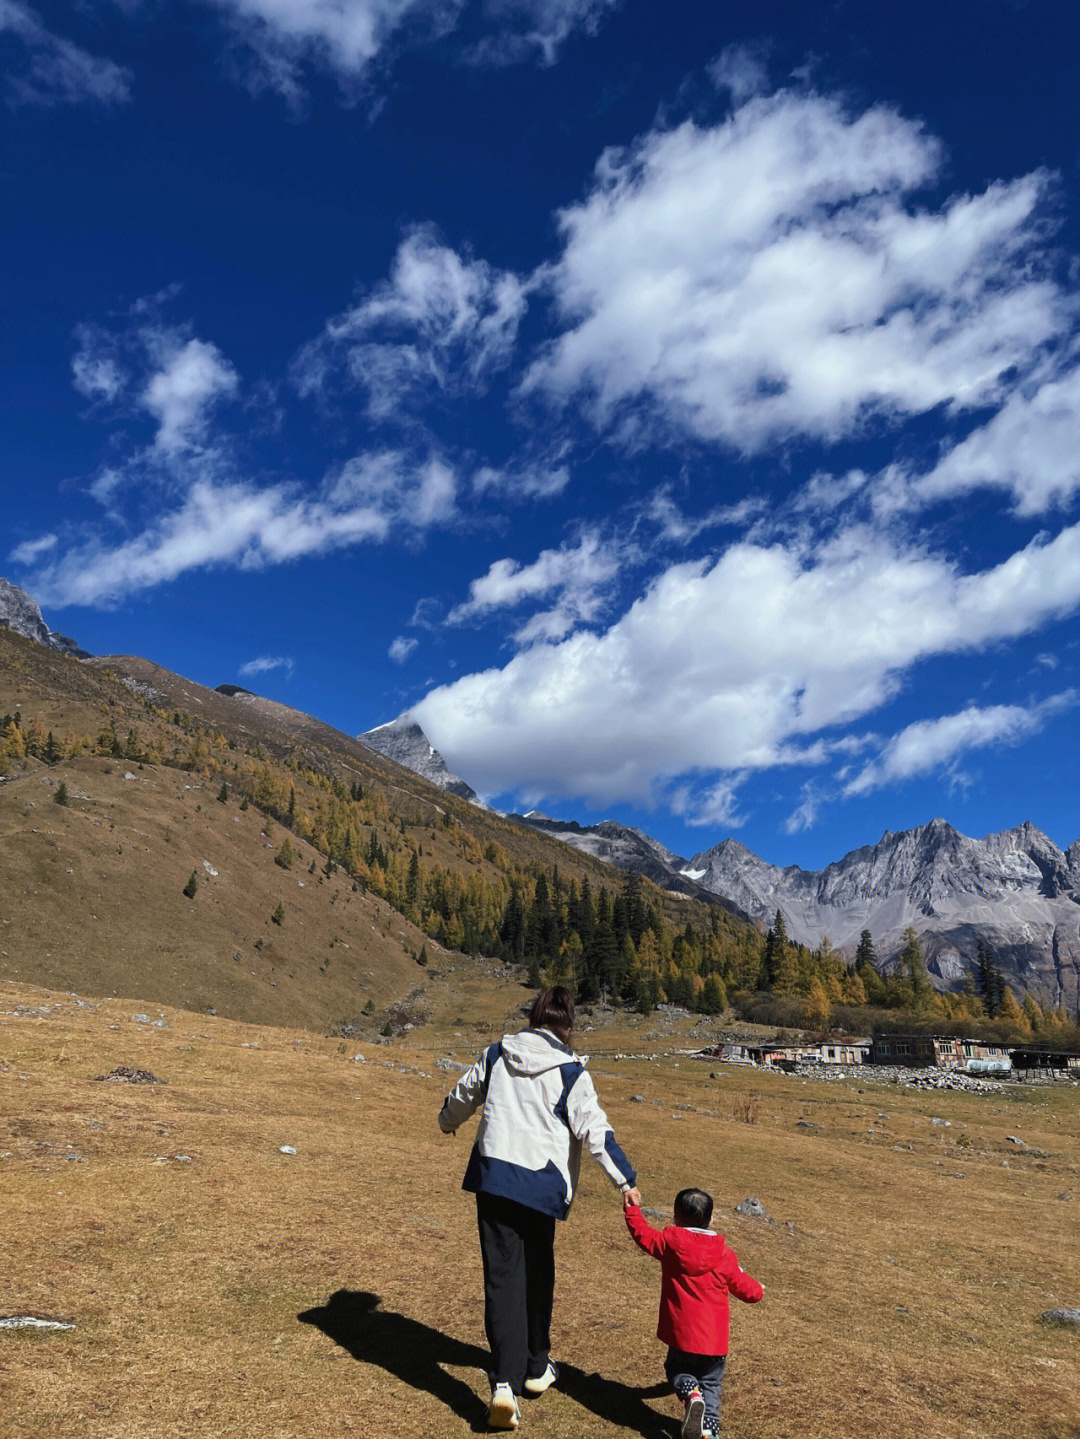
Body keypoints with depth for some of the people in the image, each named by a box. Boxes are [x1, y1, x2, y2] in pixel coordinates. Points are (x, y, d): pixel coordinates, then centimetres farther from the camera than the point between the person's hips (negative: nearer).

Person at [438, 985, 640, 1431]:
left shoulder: (497, 1054, 3)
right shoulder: (570, 1071, -8)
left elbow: (463, 1094, 18)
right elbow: (594, 1129, -10)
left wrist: (448, 1120, 39)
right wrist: (625, 1179, -4)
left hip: (492, 1175, 2)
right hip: (540, 1184, -2)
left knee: (502, 1277, 3)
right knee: (538, 1275, 18)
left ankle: (505, 1382, -8)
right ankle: (536, 1368, 34)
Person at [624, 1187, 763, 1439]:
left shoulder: (671, 1241, -7)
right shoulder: (724, 1254, -2)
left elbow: (643, 1234, 9)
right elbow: (746, 1290, 8)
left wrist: (632, 1208, 25)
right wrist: (758, 1290, 31)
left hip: (682, 1334, -2)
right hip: (715, 1339, 2)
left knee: (677, 1370, 22)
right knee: (711, 1383, 18)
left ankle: (691, 1393, -9)